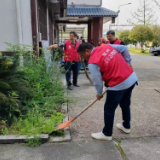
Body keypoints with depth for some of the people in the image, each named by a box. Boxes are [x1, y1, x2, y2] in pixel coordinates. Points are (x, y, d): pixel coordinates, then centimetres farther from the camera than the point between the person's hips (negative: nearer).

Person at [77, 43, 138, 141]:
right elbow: (124, 48, 13)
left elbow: (98, 81, -10)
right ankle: (126, 126, 45)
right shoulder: (107, 46, 7)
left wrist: (99, 93, 8)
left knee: (109, 110, 8)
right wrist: (128, 63, 19)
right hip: (132, 77, 9)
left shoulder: (92, 62, -14)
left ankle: (107, 134, 24)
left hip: (119, 85, -9)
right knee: (125, 105, 26)